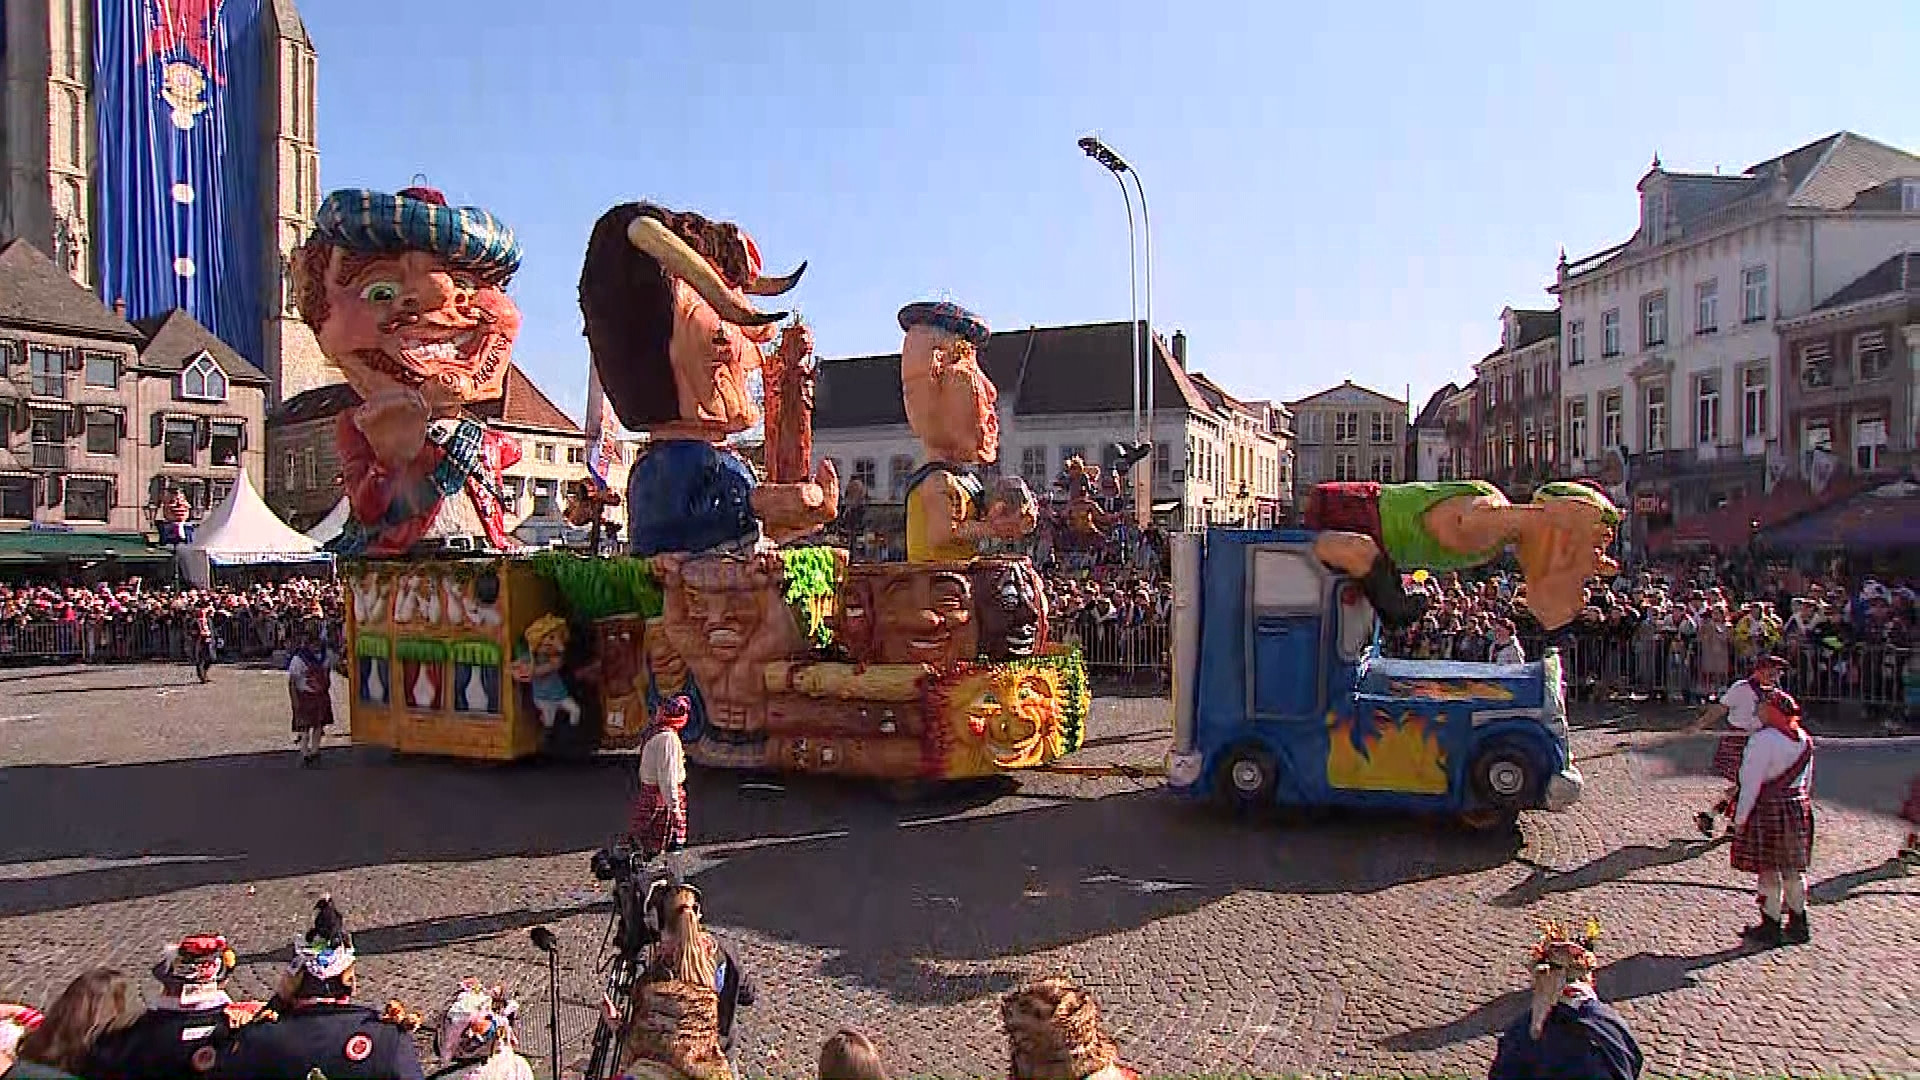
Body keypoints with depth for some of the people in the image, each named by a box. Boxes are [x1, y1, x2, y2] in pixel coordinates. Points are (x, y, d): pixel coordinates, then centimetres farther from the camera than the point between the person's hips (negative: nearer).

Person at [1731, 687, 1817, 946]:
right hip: (1798, 808, 8)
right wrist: (1802, 807, 23)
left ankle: (1770, 927, 9)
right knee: (1793, 870, 16)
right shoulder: (1804, 740, 6)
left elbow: (1751, 783, -17)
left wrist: (1740, 818, -10)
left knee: (1769, 871, 1)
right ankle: (1797, 925, 23)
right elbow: (1807, 781, 14)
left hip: (1768, 810, -7)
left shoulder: (1763, 740, -18)